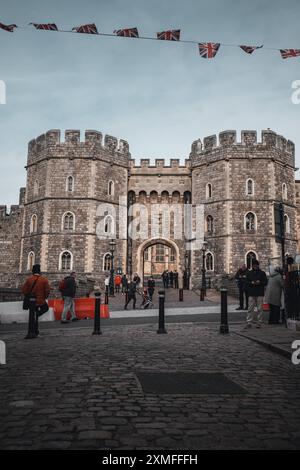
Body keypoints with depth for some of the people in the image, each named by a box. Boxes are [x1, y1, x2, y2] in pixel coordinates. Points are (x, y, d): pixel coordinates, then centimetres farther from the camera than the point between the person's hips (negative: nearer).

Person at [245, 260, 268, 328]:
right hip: (251, 293, 1)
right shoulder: (249, 273, 10)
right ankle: (249, 322, 2)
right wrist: (251, 282, -10)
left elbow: (265, 282, 3)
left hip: (260, 294, -1)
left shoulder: (262, 273, 5)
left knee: (259, 309, 2)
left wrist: (259, 282, -14)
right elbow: (246, 281, 8)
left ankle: (259, 323, 11)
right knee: (250, 309, -1)